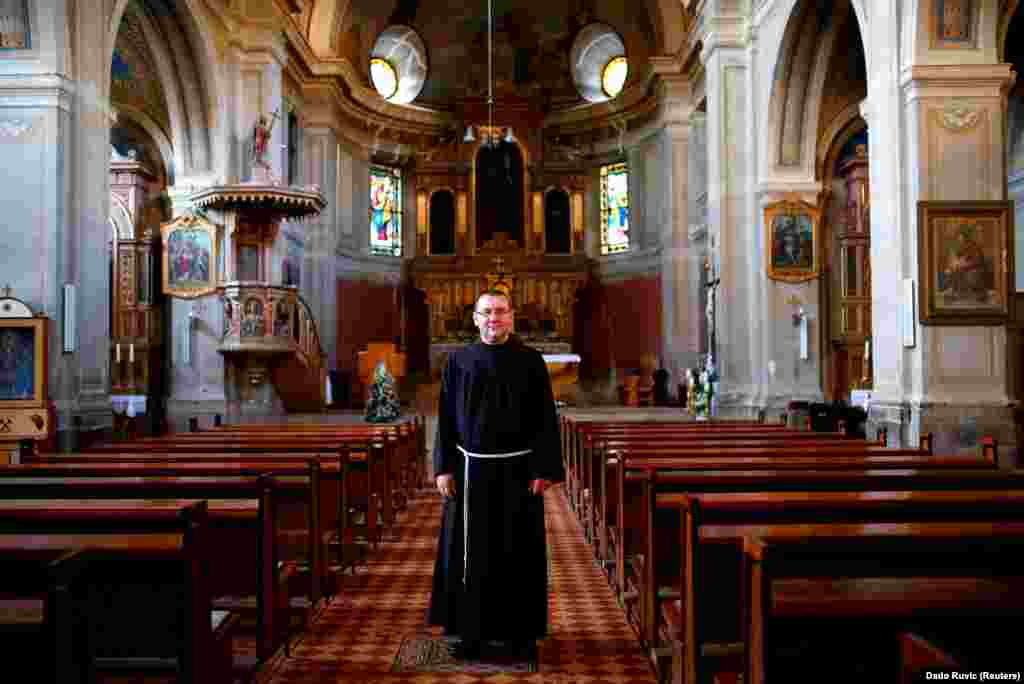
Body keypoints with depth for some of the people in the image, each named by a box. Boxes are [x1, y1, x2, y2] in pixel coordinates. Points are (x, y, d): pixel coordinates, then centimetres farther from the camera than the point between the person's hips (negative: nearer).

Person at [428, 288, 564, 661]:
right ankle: (472, 630, 21)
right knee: (471, 553, 8)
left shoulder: (530, 360, -2)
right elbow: (446, 417, 5)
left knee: (519, 552, 6)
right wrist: (444, 468, -1)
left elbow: (545, 418, -3)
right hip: (472, 469, 2)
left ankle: (521, 631, 20)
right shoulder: (458, 360, 3)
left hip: (518, 469, -1)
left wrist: (544, 470, -9)